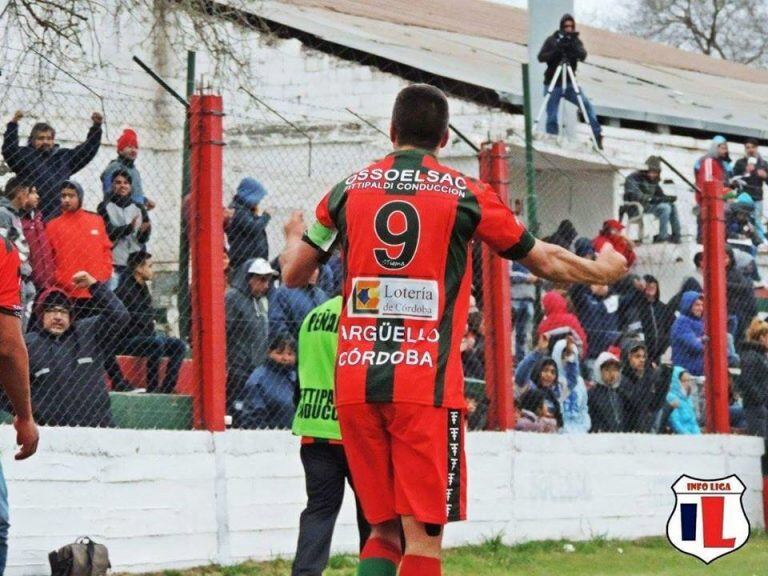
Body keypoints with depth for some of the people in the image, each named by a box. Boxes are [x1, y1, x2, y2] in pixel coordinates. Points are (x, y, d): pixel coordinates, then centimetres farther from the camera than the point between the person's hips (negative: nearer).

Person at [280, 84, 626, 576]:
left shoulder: (349, 190, 9)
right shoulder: (466, 194, 3)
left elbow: (294, 274, 16)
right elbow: (544, 260, 13)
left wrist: (295, 236, 40)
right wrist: (604, 270, 33)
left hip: (355, 380, 4)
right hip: (427, 385, -4)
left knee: (385, 530, 14)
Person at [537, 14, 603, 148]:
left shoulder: (575, 41, 5)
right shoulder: (552, 40, 1)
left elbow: (583, 56, -12)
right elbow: (541, 57, -9)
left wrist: (573, 45, -28)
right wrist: (556, 50, -22)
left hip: (569, 83, 1)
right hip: (553, 84, -1)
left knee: (587, 104, -16)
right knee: (552, 117, -5)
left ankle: (597, 135, -12)